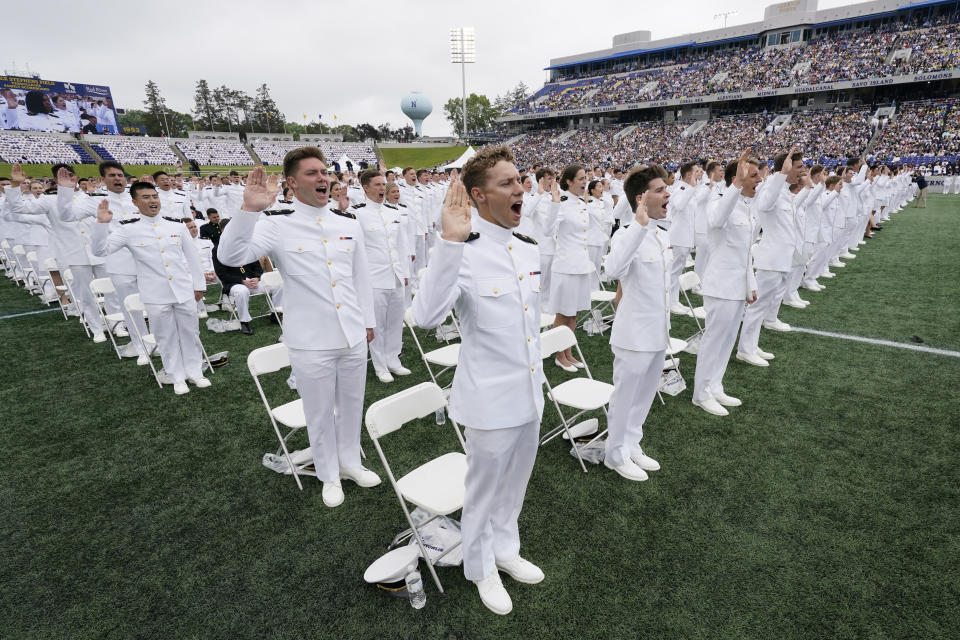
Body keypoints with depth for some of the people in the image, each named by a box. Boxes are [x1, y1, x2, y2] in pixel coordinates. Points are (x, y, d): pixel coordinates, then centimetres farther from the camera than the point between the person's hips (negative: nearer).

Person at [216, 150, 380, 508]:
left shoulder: (348, 223, 4)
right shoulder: (278, 225, -8)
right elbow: (230, 256, -20)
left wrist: (368, 321, 15)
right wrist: (250, 209, -33)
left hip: (353, 336, 4)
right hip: (311, 343, -3)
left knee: (352, 405, 19)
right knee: (320, 412, 13)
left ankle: (350, 462, 42)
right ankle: (329, 475, 36)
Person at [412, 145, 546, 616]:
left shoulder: (529, 250, 4)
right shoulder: (464, 252, -19)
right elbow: (426, 315, -36)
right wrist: (450, 241, -43)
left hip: (530, 394, 7)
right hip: (491, 399, -6)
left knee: (515, 484, 25)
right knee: (484, 489, 16)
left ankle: (505, 549, 51)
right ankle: (480, 568, 42)